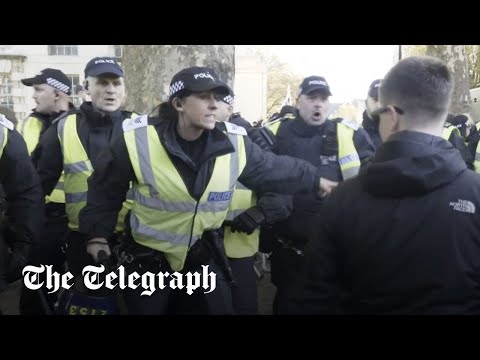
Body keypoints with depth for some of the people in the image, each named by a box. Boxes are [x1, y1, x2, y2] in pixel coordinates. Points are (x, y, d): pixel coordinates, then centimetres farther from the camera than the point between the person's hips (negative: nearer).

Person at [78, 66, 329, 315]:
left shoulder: (234, 143, -11)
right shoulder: (138, 139, -18)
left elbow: (275, 169, 4)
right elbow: (105, 188, -5)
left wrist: (317, 181, 12)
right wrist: (97, 235, -8)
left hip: (205, 252, 2)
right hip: (148, 256, -2)